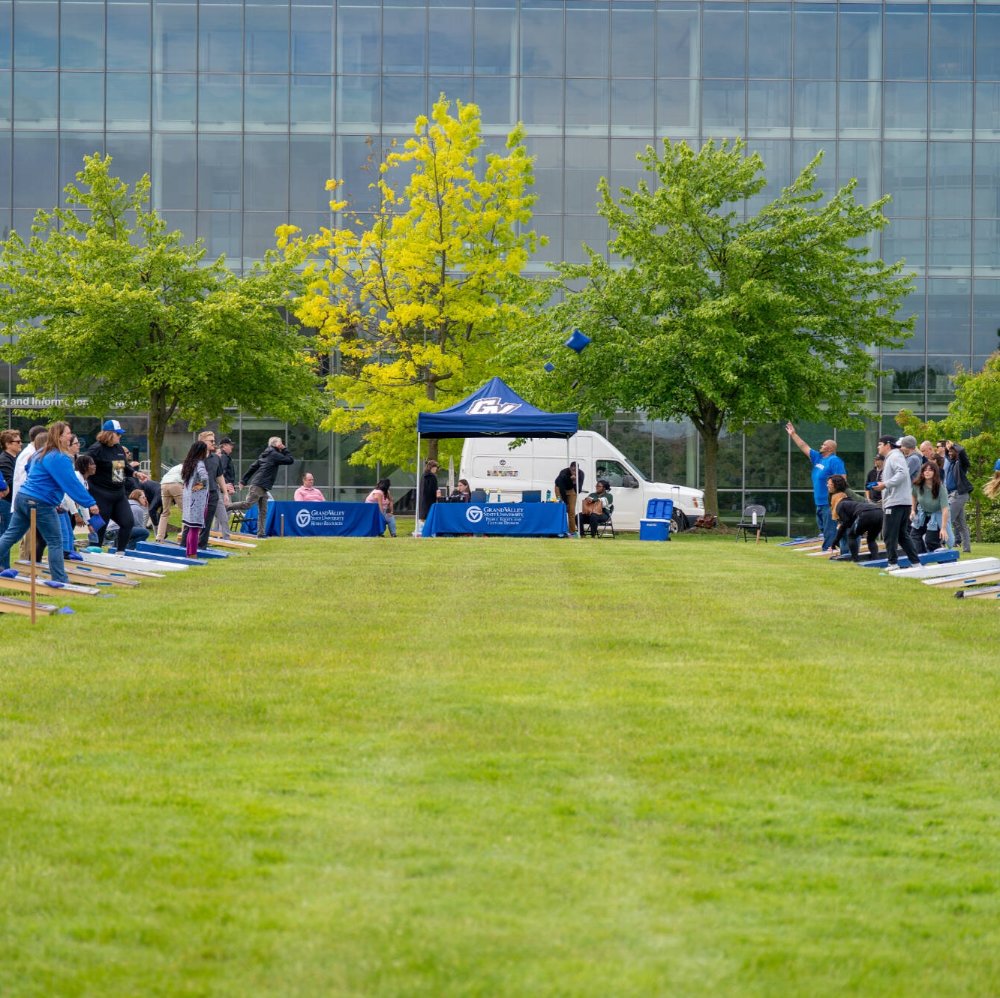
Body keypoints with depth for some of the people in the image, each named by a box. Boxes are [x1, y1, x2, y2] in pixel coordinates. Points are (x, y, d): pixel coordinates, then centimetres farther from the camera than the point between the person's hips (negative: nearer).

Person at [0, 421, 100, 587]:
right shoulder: (59, 458, -16)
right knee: (55, 542, -1)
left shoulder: (41, 453, 14)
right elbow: (72, 484, -20)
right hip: (41, 504, -9)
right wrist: (90, 503, -17)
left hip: (23, 498, 9)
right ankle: (59, 579, -1)